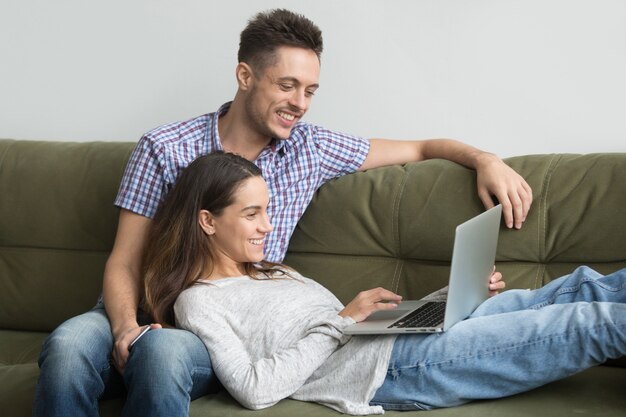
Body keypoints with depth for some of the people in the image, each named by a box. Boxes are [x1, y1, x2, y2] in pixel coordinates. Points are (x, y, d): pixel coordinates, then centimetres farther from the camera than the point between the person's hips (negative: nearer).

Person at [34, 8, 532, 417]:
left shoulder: (310, 149, 9)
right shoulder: (164, 149, 2)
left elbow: (419, 148, 19)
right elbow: (124, 263, -1)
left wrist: (485, 159, -1)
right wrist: (127, 326, -22)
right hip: (148, 314, 0)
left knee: (164, 351, -37)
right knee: (68, 346, -36)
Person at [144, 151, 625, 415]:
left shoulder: (267, 272, 24)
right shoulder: (198, 303, -2)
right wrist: (341, 321, -11)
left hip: (403, 336, 9)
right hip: (388, 371, -9)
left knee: (581, 288, -2)